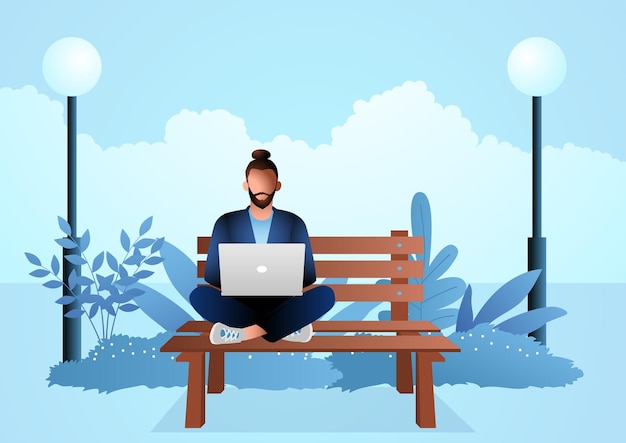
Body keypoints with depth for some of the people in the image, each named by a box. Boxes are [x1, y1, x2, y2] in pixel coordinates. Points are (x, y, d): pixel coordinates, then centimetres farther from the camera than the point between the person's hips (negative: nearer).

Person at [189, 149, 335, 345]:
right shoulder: (226, 223, 1)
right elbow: (212, 275, 1)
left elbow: (307, 275, 3)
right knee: (199, 296, -31)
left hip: (280, 305, 1)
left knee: (326, 294, -28)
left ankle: (242, 332, -26)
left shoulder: (294, 223, 2)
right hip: (242, 306, -1)